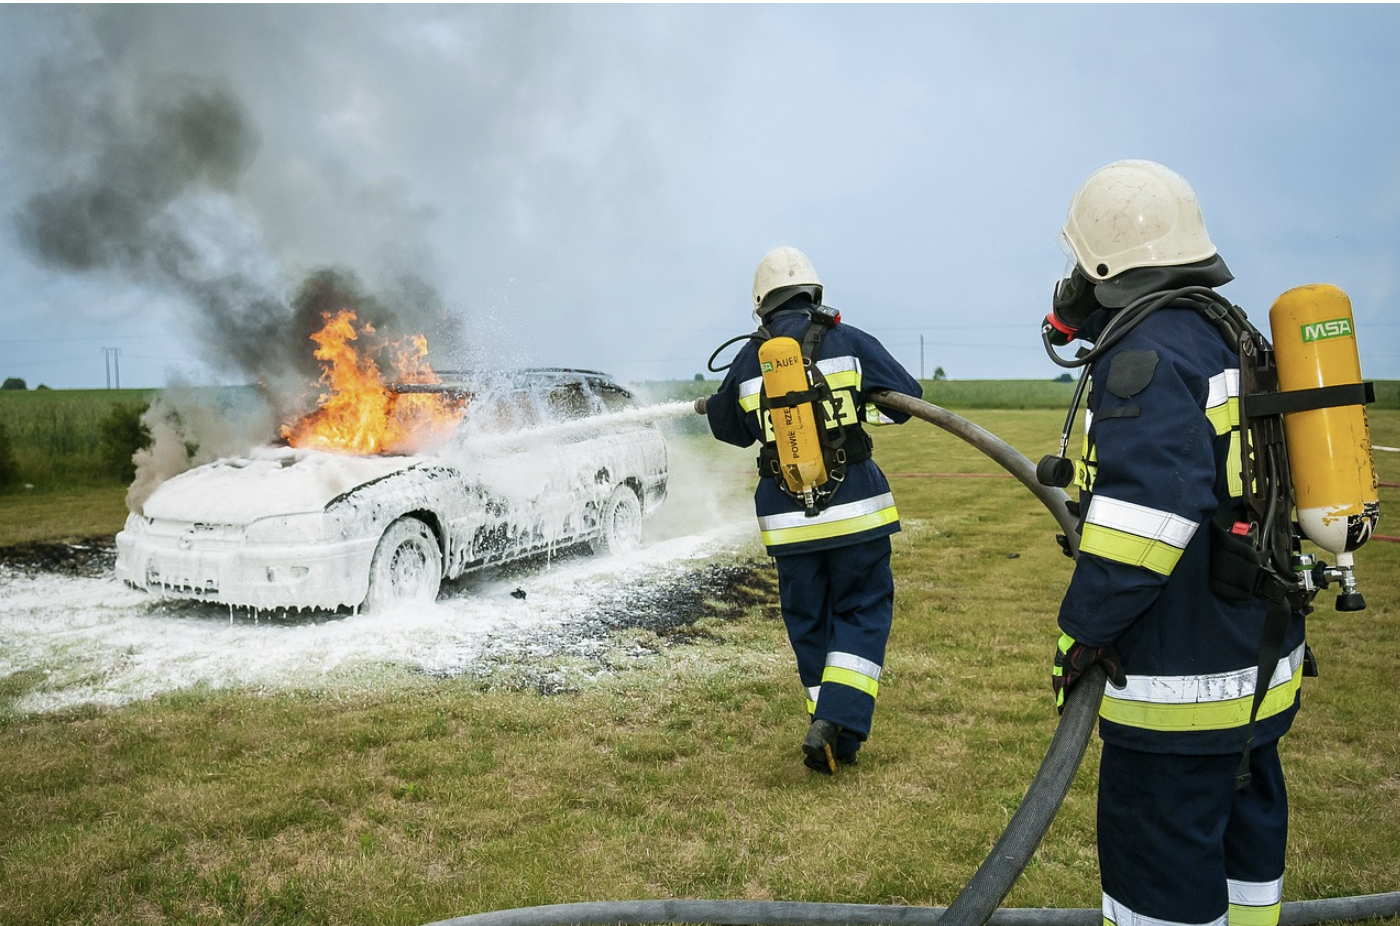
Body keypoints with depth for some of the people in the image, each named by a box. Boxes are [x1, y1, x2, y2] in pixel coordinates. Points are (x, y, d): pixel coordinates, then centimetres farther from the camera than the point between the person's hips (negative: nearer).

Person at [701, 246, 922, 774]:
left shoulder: (747, 361, 5)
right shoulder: (849, 342, -2)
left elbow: (729, 428, 20)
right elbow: (907, 398, -2)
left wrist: (713, 405, 42)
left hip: (787, 521, 2)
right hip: (854, 509, -2)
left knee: (808, 624, 15)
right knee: (862, 613, 9)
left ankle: (831, 732, 18)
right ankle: (836, 724, -6)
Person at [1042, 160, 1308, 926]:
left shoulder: (1147, 352, -19)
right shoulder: (1227, 335, 12)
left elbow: (1149, 507, -28)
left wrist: (1083, 629, -21)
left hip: (1186, 675, -10)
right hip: (1259, 654, 10)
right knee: (1242, 827, 23)